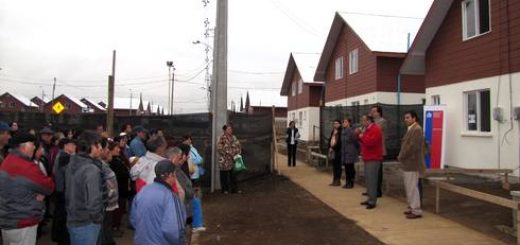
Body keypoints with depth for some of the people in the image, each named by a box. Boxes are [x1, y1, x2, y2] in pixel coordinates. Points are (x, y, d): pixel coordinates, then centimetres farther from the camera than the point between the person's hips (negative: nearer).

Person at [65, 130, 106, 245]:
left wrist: (72, 213, 18)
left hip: (72, 221, 8)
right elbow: (93, 202, -27)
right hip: (87, 224, -8)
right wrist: (98, 219, -11)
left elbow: (70, 192, 12)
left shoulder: (71, 164, 4)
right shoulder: (91, 169, -24)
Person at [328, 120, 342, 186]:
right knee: (334, 166, 10)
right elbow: (330, 140, 18)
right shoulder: (333, 132, 15)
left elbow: (340, 142, -16)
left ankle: (338, 181, 2)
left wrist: (333, 148, -12)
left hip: (338, 151, -8)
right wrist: (330, 147, 4)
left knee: (338, 166, -3)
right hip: (333, 150, 8)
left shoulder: (340, 132, -10)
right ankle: (334, 180, 15)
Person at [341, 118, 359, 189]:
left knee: (350, 168, -1)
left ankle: (351, 183, 8)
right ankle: (347, 182, 19)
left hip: (350, 153, -7)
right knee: (346, 168, 11)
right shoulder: (343, 131, 9)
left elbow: (356, 141, -10)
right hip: (344, 153, 7)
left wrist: (357, 151, -2)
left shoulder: (351, 131, -14)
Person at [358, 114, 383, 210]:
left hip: (373, 159, -10)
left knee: (371, 180, -10)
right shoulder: (368, 129, 18)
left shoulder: (375, 129, -15)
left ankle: (372, 201, -7)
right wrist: (359, 135, 5)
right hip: (368, 158, 10)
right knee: (368, 180, 12)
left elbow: (370, 142, -26)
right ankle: (370, 199, 19)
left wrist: (362, 137, -13)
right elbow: (364, 141, 20)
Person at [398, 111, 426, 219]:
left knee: (412, 187, -5)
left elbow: (413, 146, -22)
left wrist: (401, 156, -14)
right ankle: (412, 208, 25)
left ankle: (416, 211, 3)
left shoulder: (417, 129, -16)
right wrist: (401, 156, 7)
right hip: (408, 163, 10)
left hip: (412, 164, -10)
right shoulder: (411, 129, 16)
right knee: (409, 187, 16)